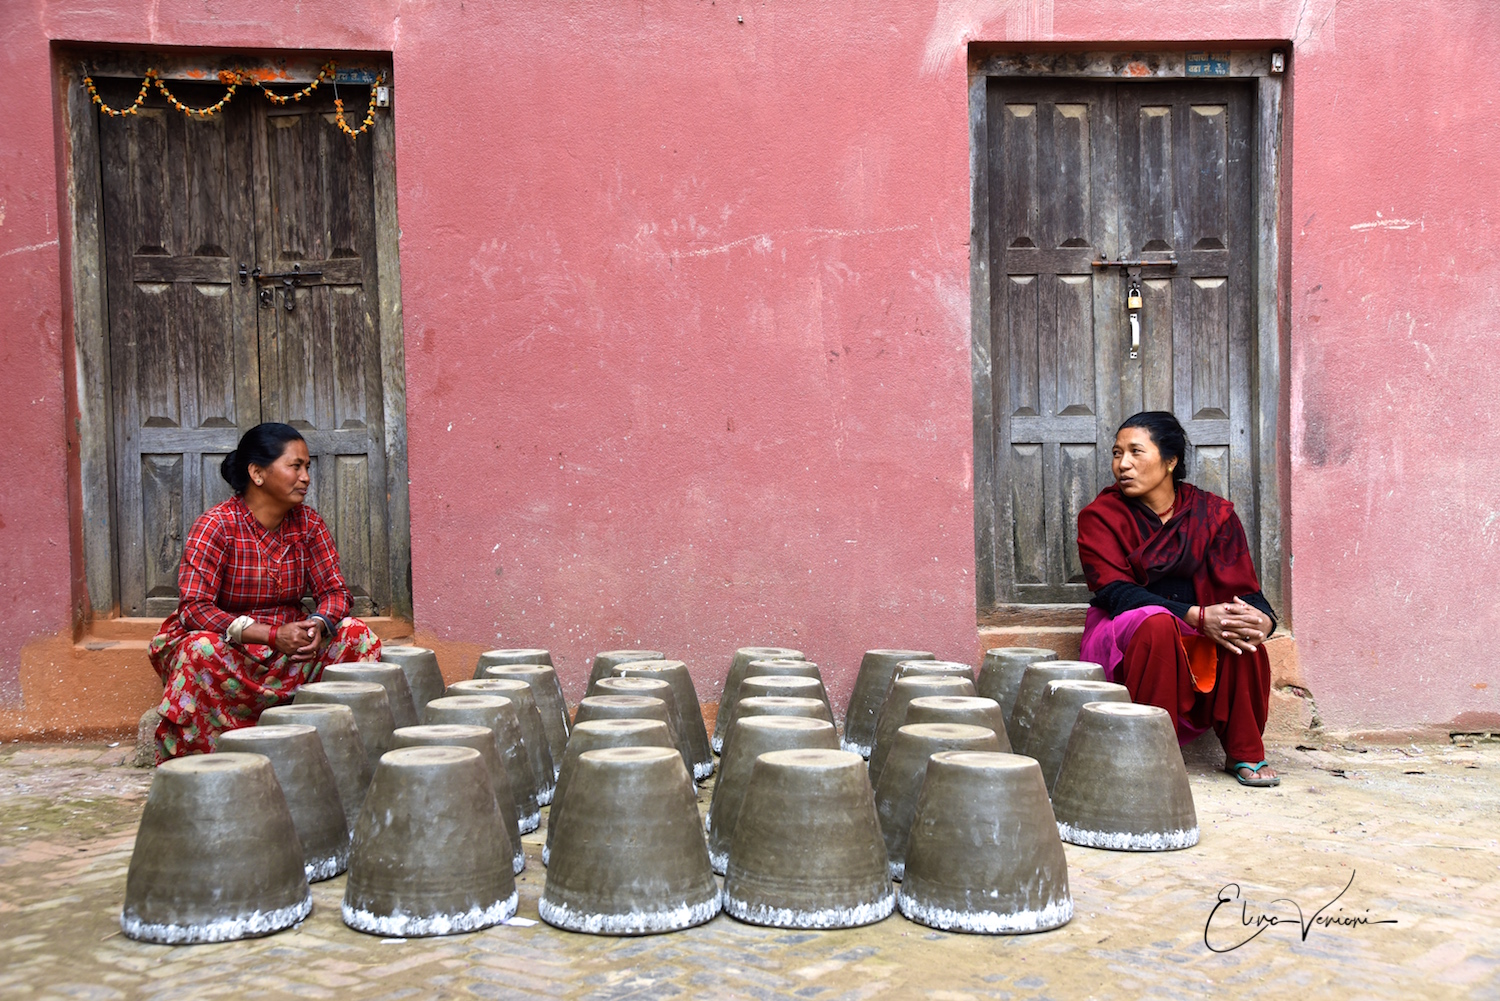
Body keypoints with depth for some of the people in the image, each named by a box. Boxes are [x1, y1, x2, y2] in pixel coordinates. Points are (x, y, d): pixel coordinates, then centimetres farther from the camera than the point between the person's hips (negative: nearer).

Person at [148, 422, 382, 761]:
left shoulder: (308, 524, 1)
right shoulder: (216, 525, -15)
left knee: (356, 635, -16)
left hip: (287, 641, 5)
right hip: (226, 642, -5)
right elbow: (194, 608, -23)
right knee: (202, 651, -38)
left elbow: (334, 591, 0)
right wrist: (273, 635, -32)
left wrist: (318, 625, -25)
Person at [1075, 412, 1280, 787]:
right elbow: (1117, 592, -18)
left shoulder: (1214, 513, 2)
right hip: (1122, 636, -2)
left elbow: (1243, 588, -4)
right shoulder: (1100, 516, -5)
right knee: (1157, 624, -34)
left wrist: (1262, 619, -30)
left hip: (1195, 642, 3)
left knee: (1240, 631, -28)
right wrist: (1197, 616, -31)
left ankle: (1245, 754, -11)